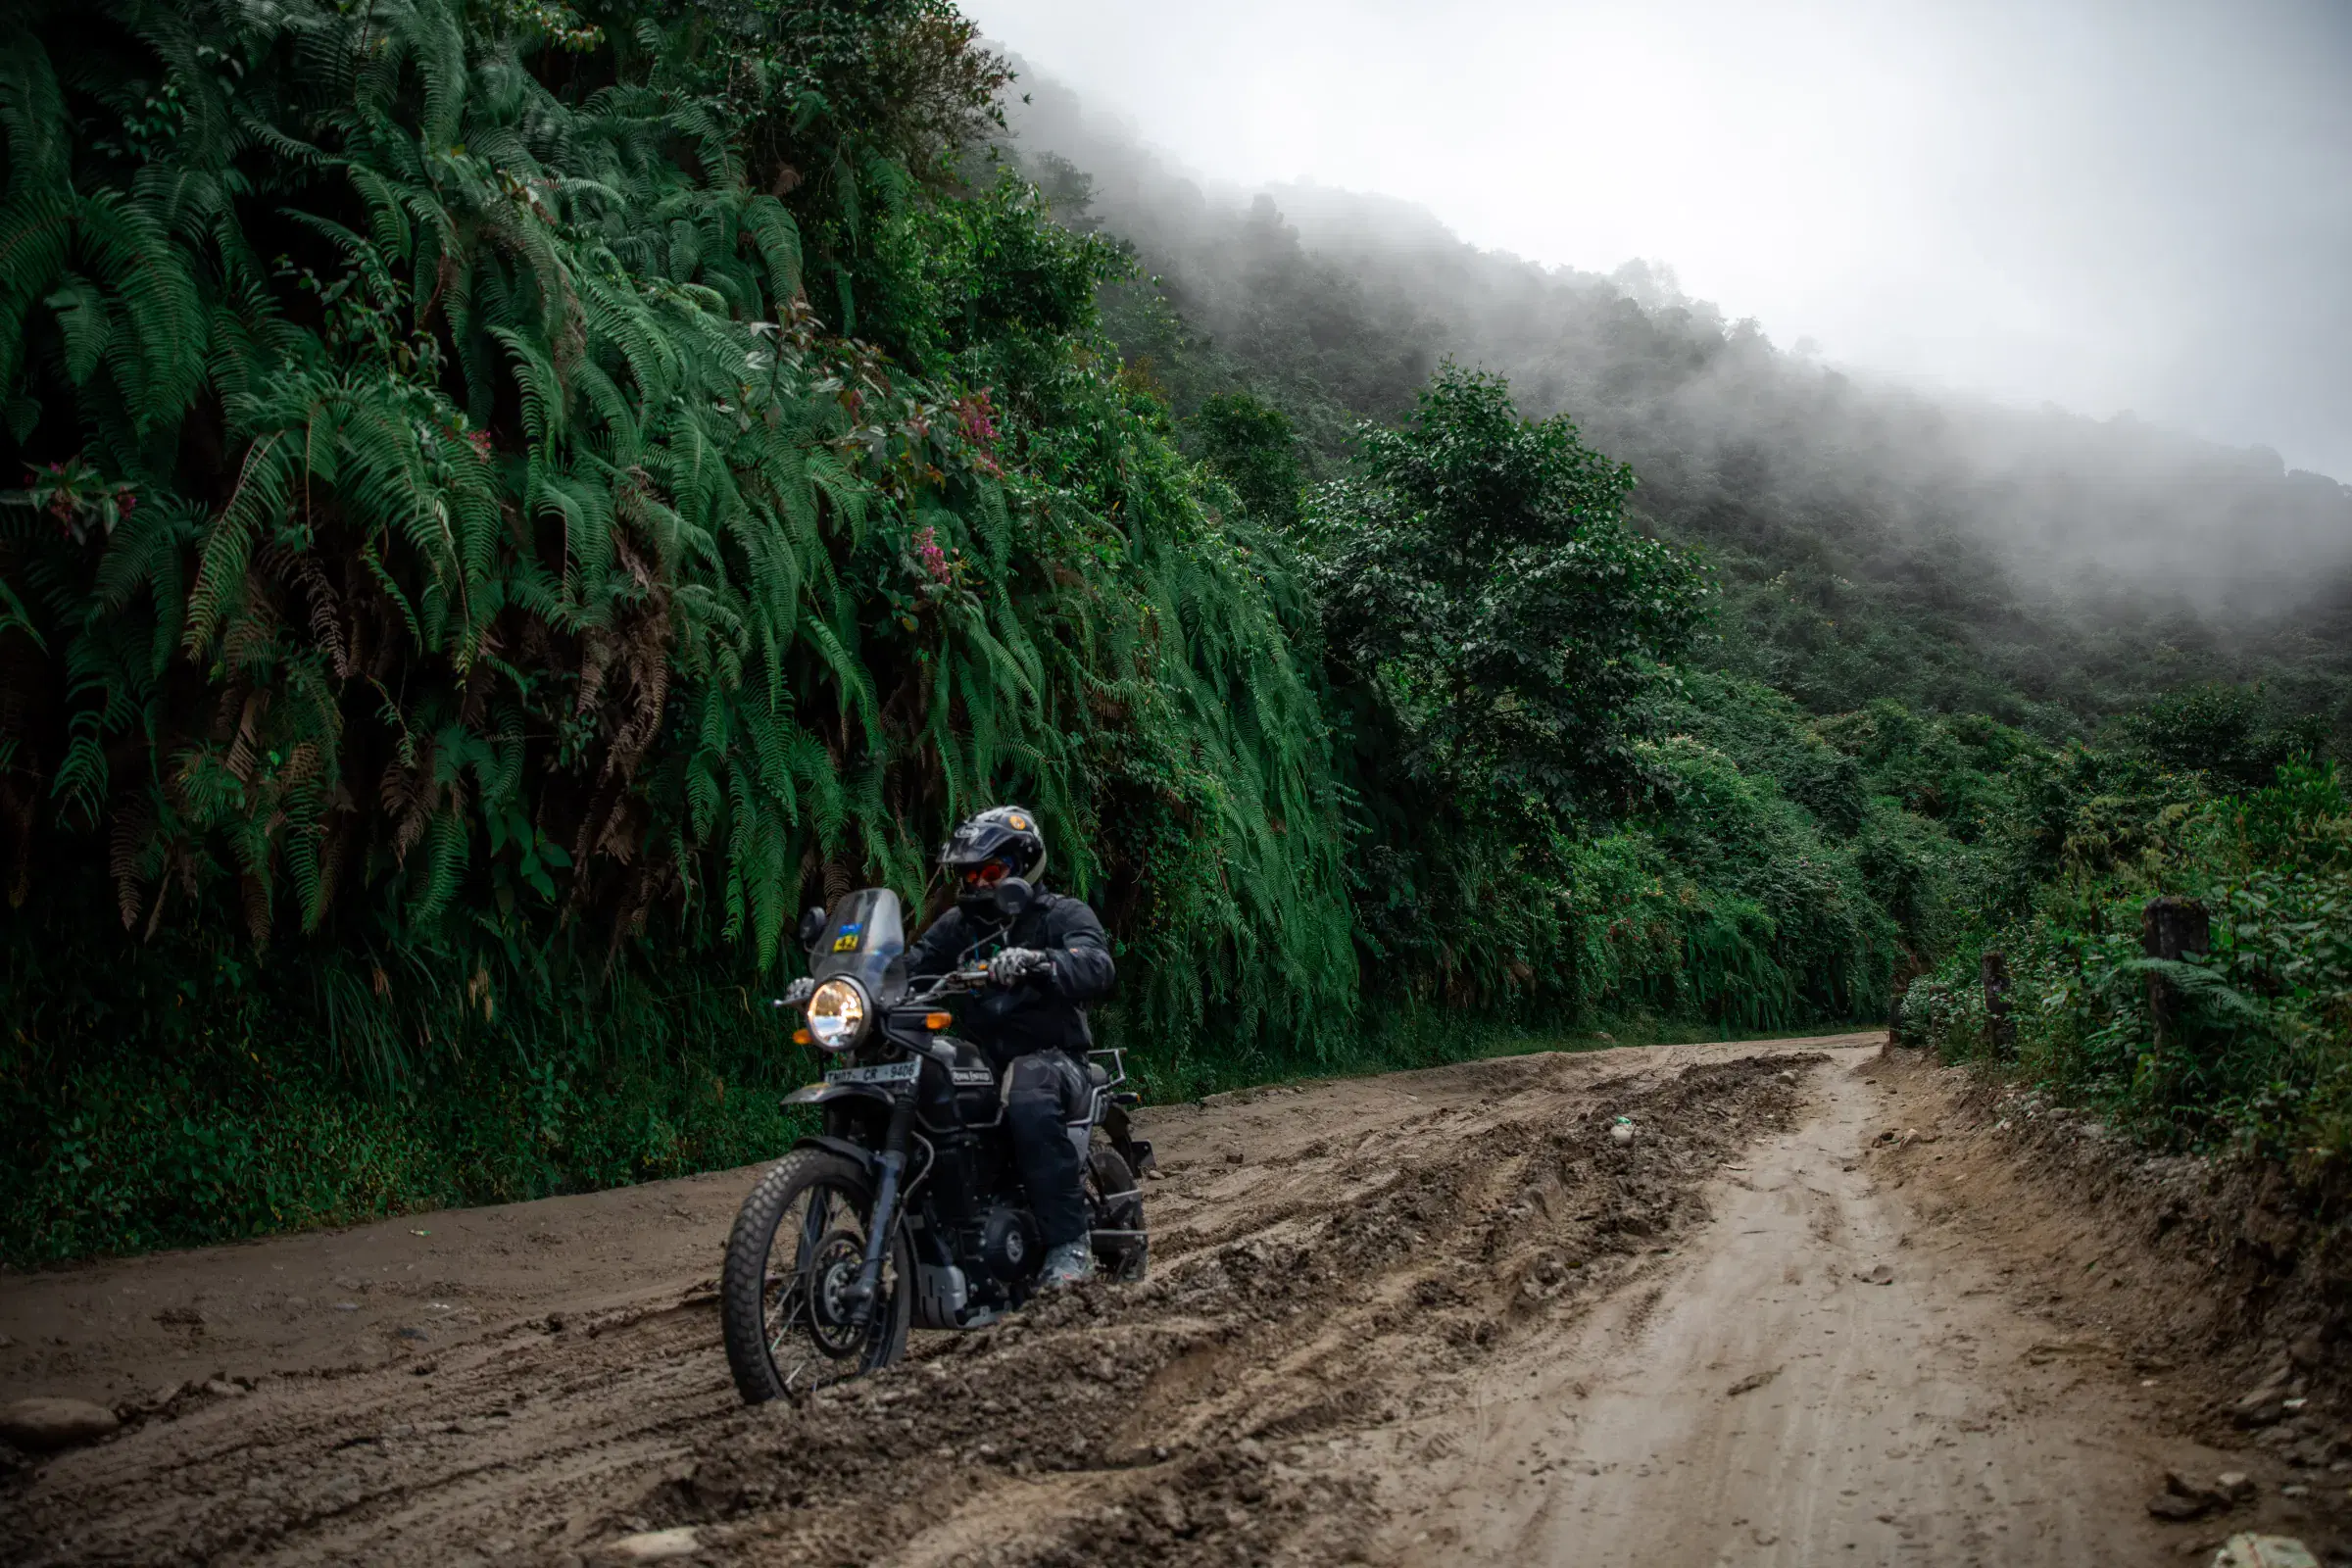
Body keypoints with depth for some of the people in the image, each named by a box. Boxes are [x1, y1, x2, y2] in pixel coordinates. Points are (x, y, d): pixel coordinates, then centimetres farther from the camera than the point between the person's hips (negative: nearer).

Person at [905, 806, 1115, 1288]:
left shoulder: (1063, 915, 1)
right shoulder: (955, 926, 18)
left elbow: (1097, 969, -20)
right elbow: (906, 971, 4)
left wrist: (1035, 962, -40)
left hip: (1050, 1058, -5)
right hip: (977, 1062, 6)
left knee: (1027, 1098, -39)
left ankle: (1069, 1240, -33)